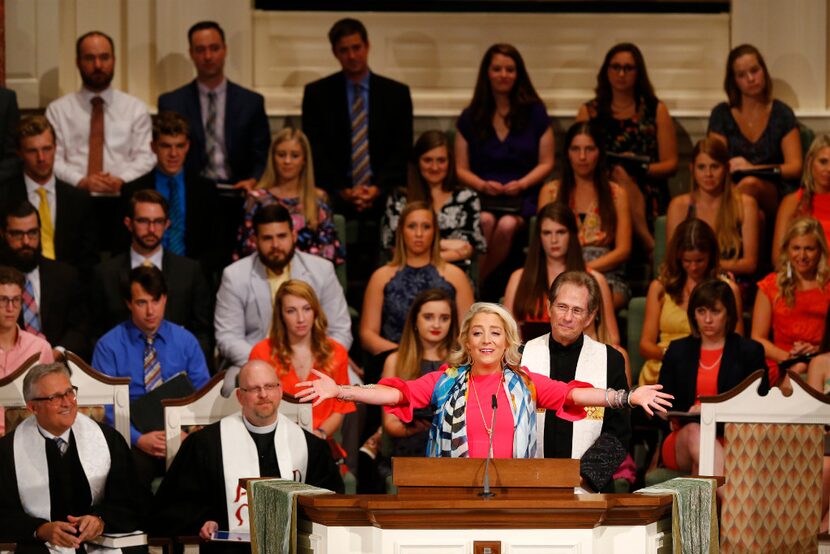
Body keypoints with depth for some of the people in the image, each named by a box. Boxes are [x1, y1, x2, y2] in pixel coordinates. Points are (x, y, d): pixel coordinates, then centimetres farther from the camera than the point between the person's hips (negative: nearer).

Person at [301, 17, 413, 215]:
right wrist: (342, 191, -8)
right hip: (334, 197, -1)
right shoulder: (317, 93, 9)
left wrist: (378, 189, -7)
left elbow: (402, 150, 8)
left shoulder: (397, 93, 11)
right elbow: (315, 150, 4)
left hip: (384, 197, 1)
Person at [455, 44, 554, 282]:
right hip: (481, 198, 1)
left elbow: (546, 163, 10)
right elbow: (461, 169, 13)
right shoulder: (470, 117, 13)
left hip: (523, 199, -1)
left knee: (507, 225, -35)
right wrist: (483, 185, -8)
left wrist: (521, 184, -8)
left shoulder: (535, 112, 11)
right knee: (485, 220, -36)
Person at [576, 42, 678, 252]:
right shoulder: (589, 112, 16)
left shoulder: (656, 110, 15)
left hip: (647, 195, -1)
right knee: (620, 175, -35)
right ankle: (651, 246, -34)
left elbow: (671, 164, 10)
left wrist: (641, 167, -11)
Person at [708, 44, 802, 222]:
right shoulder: (721, 115, 13)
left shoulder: (782, 114, 11)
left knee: (750, 184, -37)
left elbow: (795, 168, 3)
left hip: (771, 198, 0)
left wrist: (753, 168, -14)